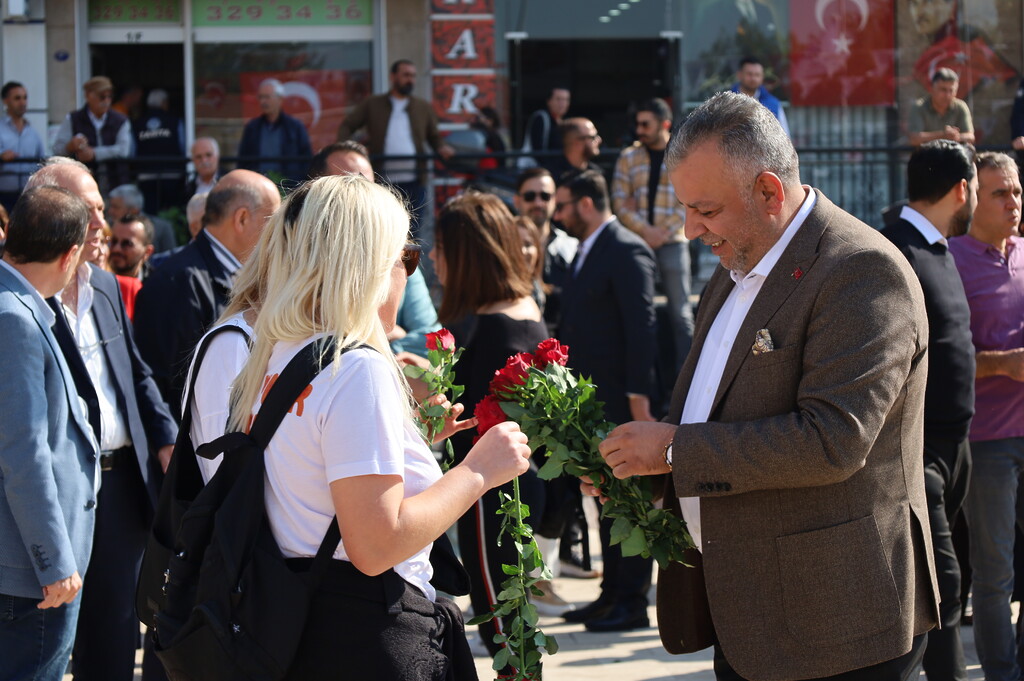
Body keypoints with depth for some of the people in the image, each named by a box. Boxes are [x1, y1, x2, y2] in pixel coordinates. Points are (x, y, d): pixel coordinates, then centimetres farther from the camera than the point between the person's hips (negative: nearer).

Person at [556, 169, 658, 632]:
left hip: (621, 398, -10)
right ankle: (612, 594, 20)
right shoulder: (586, 252, 16)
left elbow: (641, 325, -18)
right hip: (592, 397, 10)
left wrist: (639, 395, -21)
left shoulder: (627, 251, -13)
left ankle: (632, 603, 0)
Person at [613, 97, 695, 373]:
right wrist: (645, 229, -9)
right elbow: (620, 202, 4)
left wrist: (664, 232, -10)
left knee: (680, 313, -1)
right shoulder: (628, 157, 9)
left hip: (672, 243, -2)